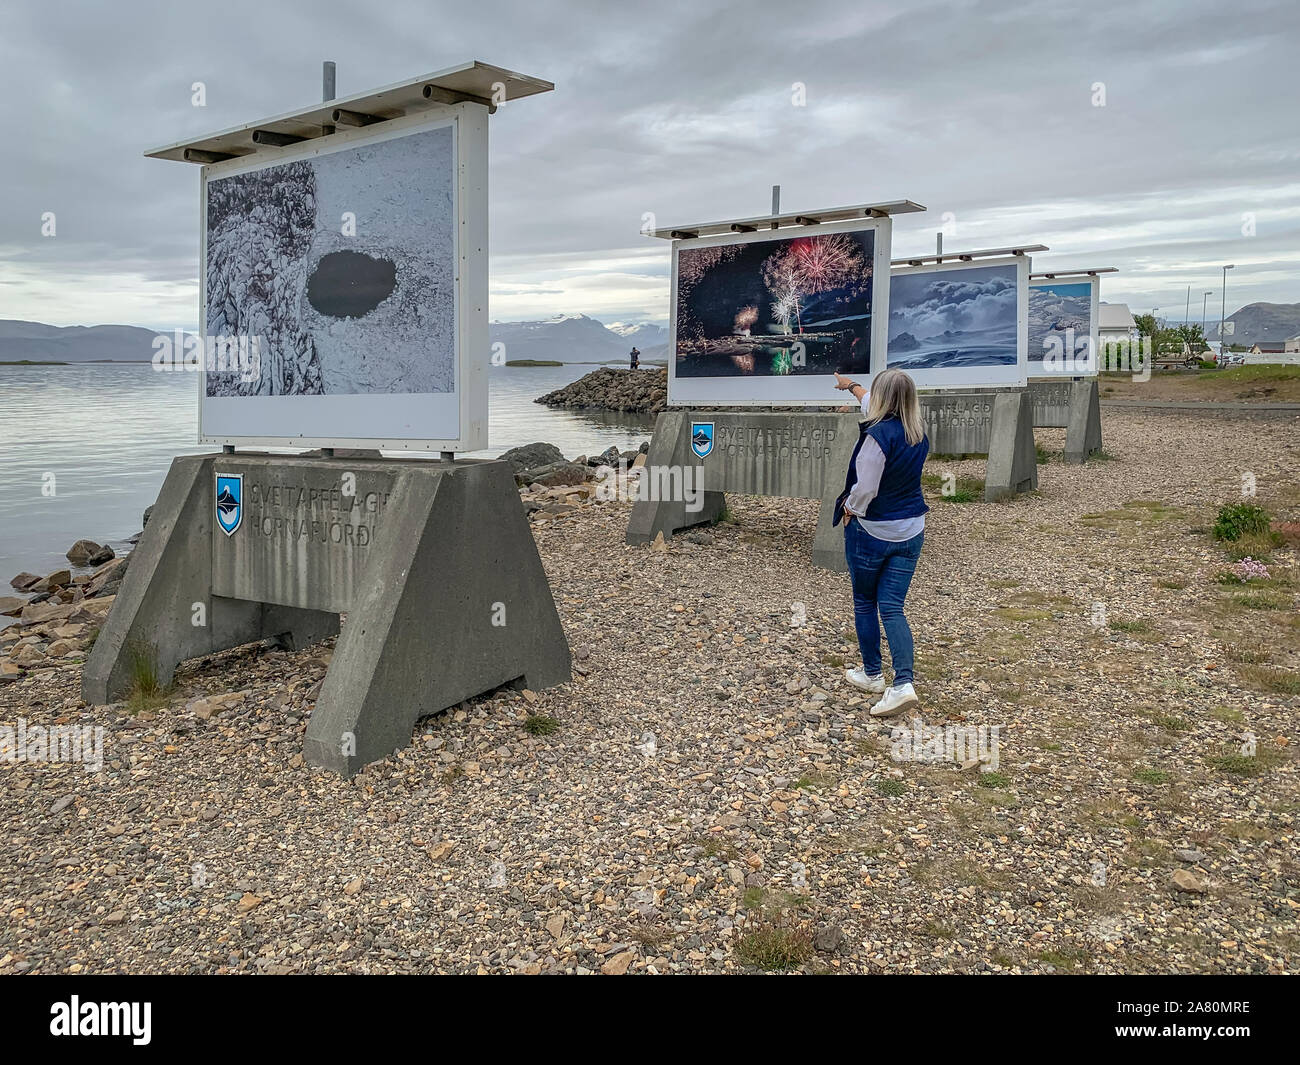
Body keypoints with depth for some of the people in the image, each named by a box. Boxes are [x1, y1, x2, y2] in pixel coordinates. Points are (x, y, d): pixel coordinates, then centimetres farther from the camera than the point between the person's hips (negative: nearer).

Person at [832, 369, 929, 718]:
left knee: (865, 603, 14)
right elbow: (875, 407, 22)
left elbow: (865, 488, -22)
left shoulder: (878, 434, -21)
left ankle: (872, 675, 27)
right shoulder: (918, 432, 4)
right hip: (911, 532, 6)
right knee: (892, 608, 6)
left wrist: (849, 510, -1)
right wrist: (852, 386, 37)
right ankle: (903, 684, -7)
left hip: (871, 531, -6)